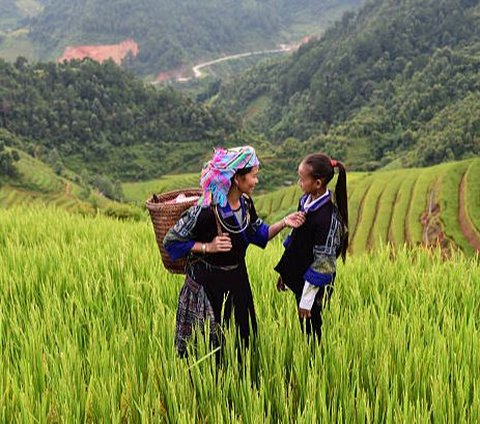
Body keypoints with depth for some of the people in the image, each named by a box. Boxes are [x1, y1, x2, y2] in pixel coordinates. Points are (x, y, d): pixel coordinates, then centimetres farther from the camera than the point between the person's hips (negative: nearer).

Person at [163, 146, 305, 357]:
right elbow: (171, 241, -16)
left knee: (241, 341, 19)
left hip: (237, 282, 7)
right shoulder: (206, 211, -26)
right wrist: (208, 247, -23)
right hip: (208, 287, -7)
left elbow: (258, 234, 10)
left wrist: (283, 223, -5)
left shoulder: (245, 203, -5)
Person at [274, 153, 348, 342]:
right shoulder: (305, 201, 0)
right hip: (298, 278, 7)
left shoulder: (327, 216, -24)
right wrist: (284, 273, 17)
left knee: (310, 331, 6)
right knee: (303, 330, 17)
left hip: (313, 285, -7)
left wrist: (307, 299, -16)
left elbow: (323, 262, -21)